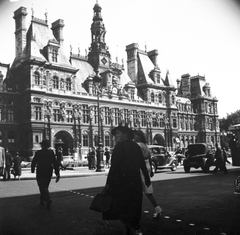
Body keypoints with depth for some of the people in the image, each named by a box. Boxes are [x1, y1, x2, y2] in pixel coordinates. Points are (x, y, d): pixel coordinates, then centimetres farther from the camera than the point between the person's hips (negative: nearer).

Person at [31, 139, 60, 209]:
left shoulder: (38, 153, -8)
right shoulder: (51, 152, -2)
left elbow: (34, 162, 0)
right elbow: (55, 163, -6)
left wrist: (32, 170, 19)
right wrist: (57, 174, -5)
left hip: (40, 172, -4)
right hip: (49, 173, 4)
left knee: (43, 187, -3)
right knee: (45, 187, 20)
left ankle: (48, 200, -23)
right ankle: (42, 200, 31)